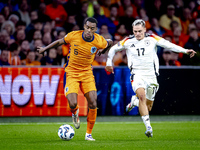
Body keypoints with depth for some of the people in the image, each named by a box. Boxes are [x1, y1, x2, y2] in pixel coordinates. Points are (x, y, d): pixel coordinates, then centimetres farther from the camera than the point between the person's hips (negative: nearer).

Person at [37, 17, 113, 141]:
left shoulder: (99, 41, -13)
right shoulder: (73, 36, -15)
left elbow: (110, 43, 11)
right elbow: (60, 42, 6)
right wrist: (45, 48, 13)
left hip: (87, 73, 1)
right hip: (71, 73, -1)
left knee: (93, 103, -12)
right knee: (73, 104, -18)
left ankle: (89, 134, 4)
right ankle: (75, 113, 23)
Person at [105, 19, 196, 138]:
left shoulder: (152, 39, 0)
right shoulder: (128, 41, 2)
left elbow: (169, 45, -2)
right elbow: (113, 49, 17)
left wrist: (185, 51, -9)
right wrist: (109, 63, 20)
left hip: (151, 75, 2)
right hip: (137, 74, -2)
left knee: (148, 106, 4)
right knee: (142, 95, -29)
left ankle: (134, 101, 40)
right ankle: (148, 127, -32)